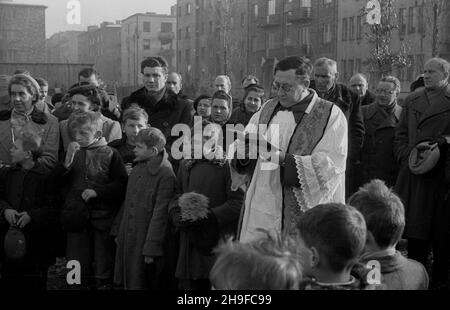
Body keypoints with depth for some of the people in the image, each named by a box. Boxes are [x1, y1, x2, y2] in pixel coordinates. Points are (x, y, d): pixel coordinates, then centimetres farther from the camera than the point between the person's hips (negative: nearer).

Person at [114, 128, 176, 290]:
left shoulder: (165, 174, -17)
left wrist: (151, 249, -16)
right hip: (128, 238, 7)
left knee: (143, 284, 4)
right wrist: (118, 232, 13)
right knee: (128, 282, 14)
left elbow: (160, 214, -17)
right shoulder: (138, 168, 8)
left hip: (145, 239, -7)